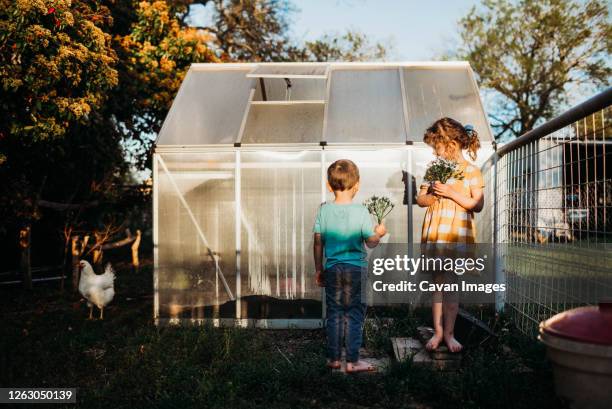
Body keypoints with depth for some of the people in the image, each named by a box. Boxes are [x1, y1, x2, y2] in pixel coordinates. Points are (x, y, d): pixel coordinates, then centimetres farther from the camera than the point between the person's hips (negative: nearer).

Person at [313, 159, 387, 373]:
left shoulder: (324, 210, -2)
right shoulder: (360, 211, -10)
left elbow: (318, 243, 2)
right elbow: (371, 242, -7)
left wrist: (319, 270, 11)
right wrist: (379, 233, 15)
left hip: (332, 269, 3)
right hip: (357, 268, -3)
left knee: (334, 314, 13)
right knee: (354, 315, 6)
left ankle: (333, 358, 21)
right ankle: (352, 361, 11)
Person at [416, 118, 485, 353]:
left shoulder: (470, 171, -3)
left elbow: (477, 205, -9)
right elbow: (420, 200, 10)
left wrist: (451, 193, -17)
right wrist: (433, 194, -11)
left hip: (458, 238, -3)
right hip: (434, 236, 4)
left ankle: (448, 333, 13)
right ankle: (438, 331, 17)